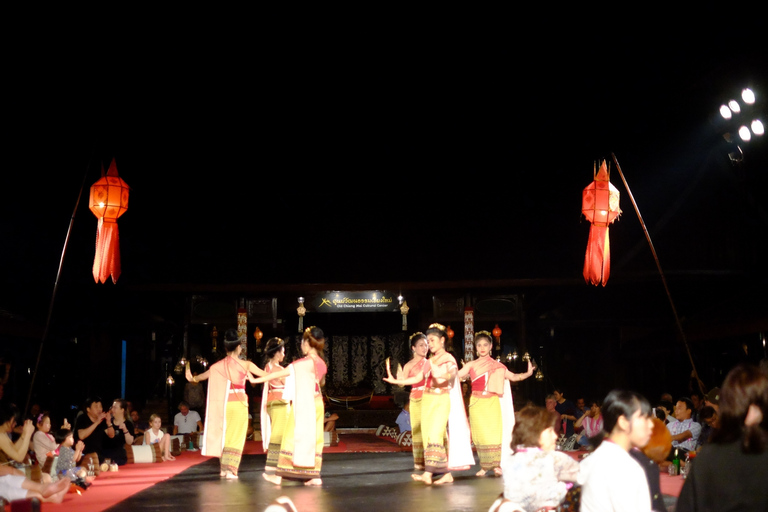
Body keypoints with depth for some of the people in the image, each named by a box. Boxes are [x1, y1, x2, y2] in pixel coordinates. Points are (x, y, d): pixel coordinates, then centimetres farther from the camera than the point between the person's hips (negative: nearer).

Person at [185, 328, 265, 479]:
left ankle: (223, 468, 20)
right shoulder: (245, 365, -6)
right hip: (238, 403, -4)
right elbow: (265, 374, 3)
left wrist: (193, 378, 43)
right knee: (236, 437, 1)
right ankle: (230, 469, -7)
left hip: (223, 403, 4)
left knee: (223, 436, 15)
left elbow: (204, 375, 21)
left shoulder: (218, 366, 3)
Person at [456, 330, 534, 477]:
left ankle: (496, 465, 0)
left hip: (492, 403, 0)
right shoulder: (471, 365, 7)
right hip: (477, 403, 0)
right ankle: (484, 466, 8)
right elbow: (457, 375, 0)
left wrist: (528, 373, -3)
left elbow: (513, 377, 10)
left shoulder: (497, 366, 8)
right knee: (480, 435, 0)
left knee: (494, 433, -8)